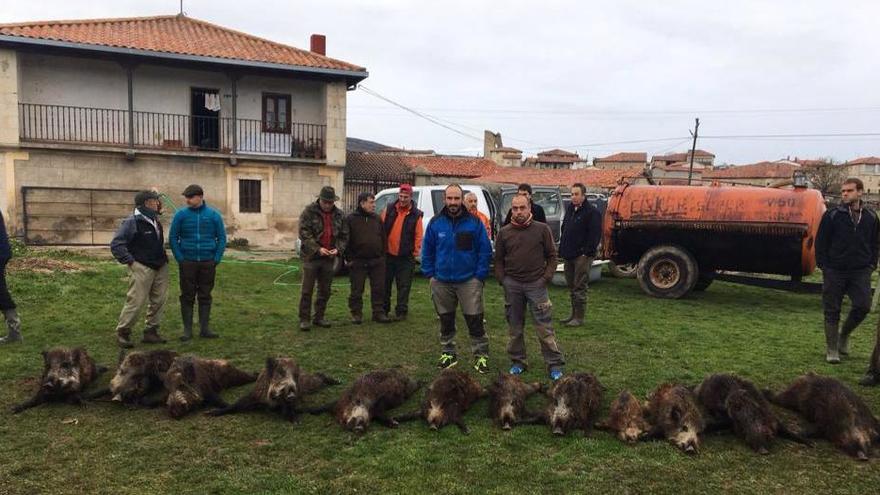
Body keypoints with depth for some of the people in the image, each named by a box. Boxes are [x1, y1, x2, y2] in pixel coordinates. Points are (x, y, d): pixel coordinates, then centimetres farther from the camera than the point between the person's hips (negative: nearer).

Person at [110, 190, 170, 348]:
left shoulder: (155, 220, 12)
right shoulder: (132, 221, -13)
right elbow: (116, 244, -14)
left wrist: (163, 257, 13)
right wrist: (129, 260, -15)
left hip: (160, 267, 8)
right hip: (142, 268, -8)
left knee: (158, 301, 8)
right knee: (135, 301, -8)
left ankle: (151, 332, 18)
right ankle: (122, 332, 7)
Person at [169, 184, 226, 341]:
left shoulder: (214, 215, 2)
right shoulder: (181, 215, 1)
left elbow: (222, 238, 4)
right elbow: (173, 238, 2)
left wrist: (217, 259, -4)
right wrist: (180, 258, -6)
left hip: (208, 263, 1)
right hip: (188, 262, 0)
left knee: (205, 296, 7)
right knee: (187, 296, 3)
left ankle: (204, 328, 14)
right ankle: (187, 329, 10)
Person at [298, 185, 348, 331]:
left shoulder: (339, 214, 7)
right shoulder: (309, 212, -7)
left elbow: (344, 235, 9)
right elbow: (304, 233, -13)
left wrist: (338, 249, -9)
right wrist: (317, 249, -22)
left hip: (329, 258, 4)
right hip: (311, 257, -4)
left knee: (325, 291, 10)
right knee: (307, 290, -2)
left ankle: (319, 317, 22)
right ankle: (304, 319, 5)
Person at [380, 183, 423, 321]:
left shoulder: (416, 215, -3)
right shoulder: (389, 210, 4)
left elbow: (418, 236, -3)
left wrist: (415, 251, -7)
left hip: (405, 257, -3)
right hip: (387, 254, 3)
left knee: (404, 286, 2)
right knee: (385, 284, 12)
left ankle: (401, 312, 12)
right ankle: (383, 309, 25)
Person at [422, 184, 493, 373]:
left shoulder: (474, 223, -5)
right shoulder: (435, 223, 2)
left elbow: (485, 251, -2)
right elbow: (427, 251, 9)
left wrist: (480, 276, -7)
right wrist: (430, 274, 3)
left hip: (469, 281, -3)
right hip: (441, 282, 3)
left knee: (475, 321, -3)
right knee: (445, 321, 14)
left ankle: (481, 355, 9)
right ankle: (448, 353, 28)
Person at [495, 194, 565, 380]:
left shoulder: (542, 229, 0)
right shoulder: (504, 232, 5)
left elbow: (552, 256, 4)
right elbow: (499, 260, 11)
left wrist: (546, 278, -5)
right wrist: (503, 281, 1)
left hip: (536, 283, -2)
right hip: (512, 285, 3)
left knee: (545, 327, -2)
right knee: (515, 327, 11)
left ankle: (555, 364, 7)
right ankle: (517, 362, 24)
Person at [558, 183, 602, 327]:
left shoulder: (592, 212, -11)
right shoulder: (569, 209, 14)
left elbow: (595, 234, -15)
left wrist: (587, 252, -18)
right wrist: (562, 249, 15)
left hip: (582, 256, -8)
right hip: (569, 255, 8)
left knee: (580, 288, -4)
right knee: (571, 286, 15)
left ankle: (579, 318, 2)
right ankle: (573, 314, 25)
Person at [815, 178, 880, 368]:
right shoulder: (832, 215, -3)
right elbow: (821, 242, -1)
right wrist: (823, 265, -5)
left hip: (861, 272, 2)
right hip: (835, 272, -2)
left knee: (863, 306, -8)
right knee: (832, 311, 2)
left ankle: (844, 334, 20)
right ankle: (832, 350, 13)